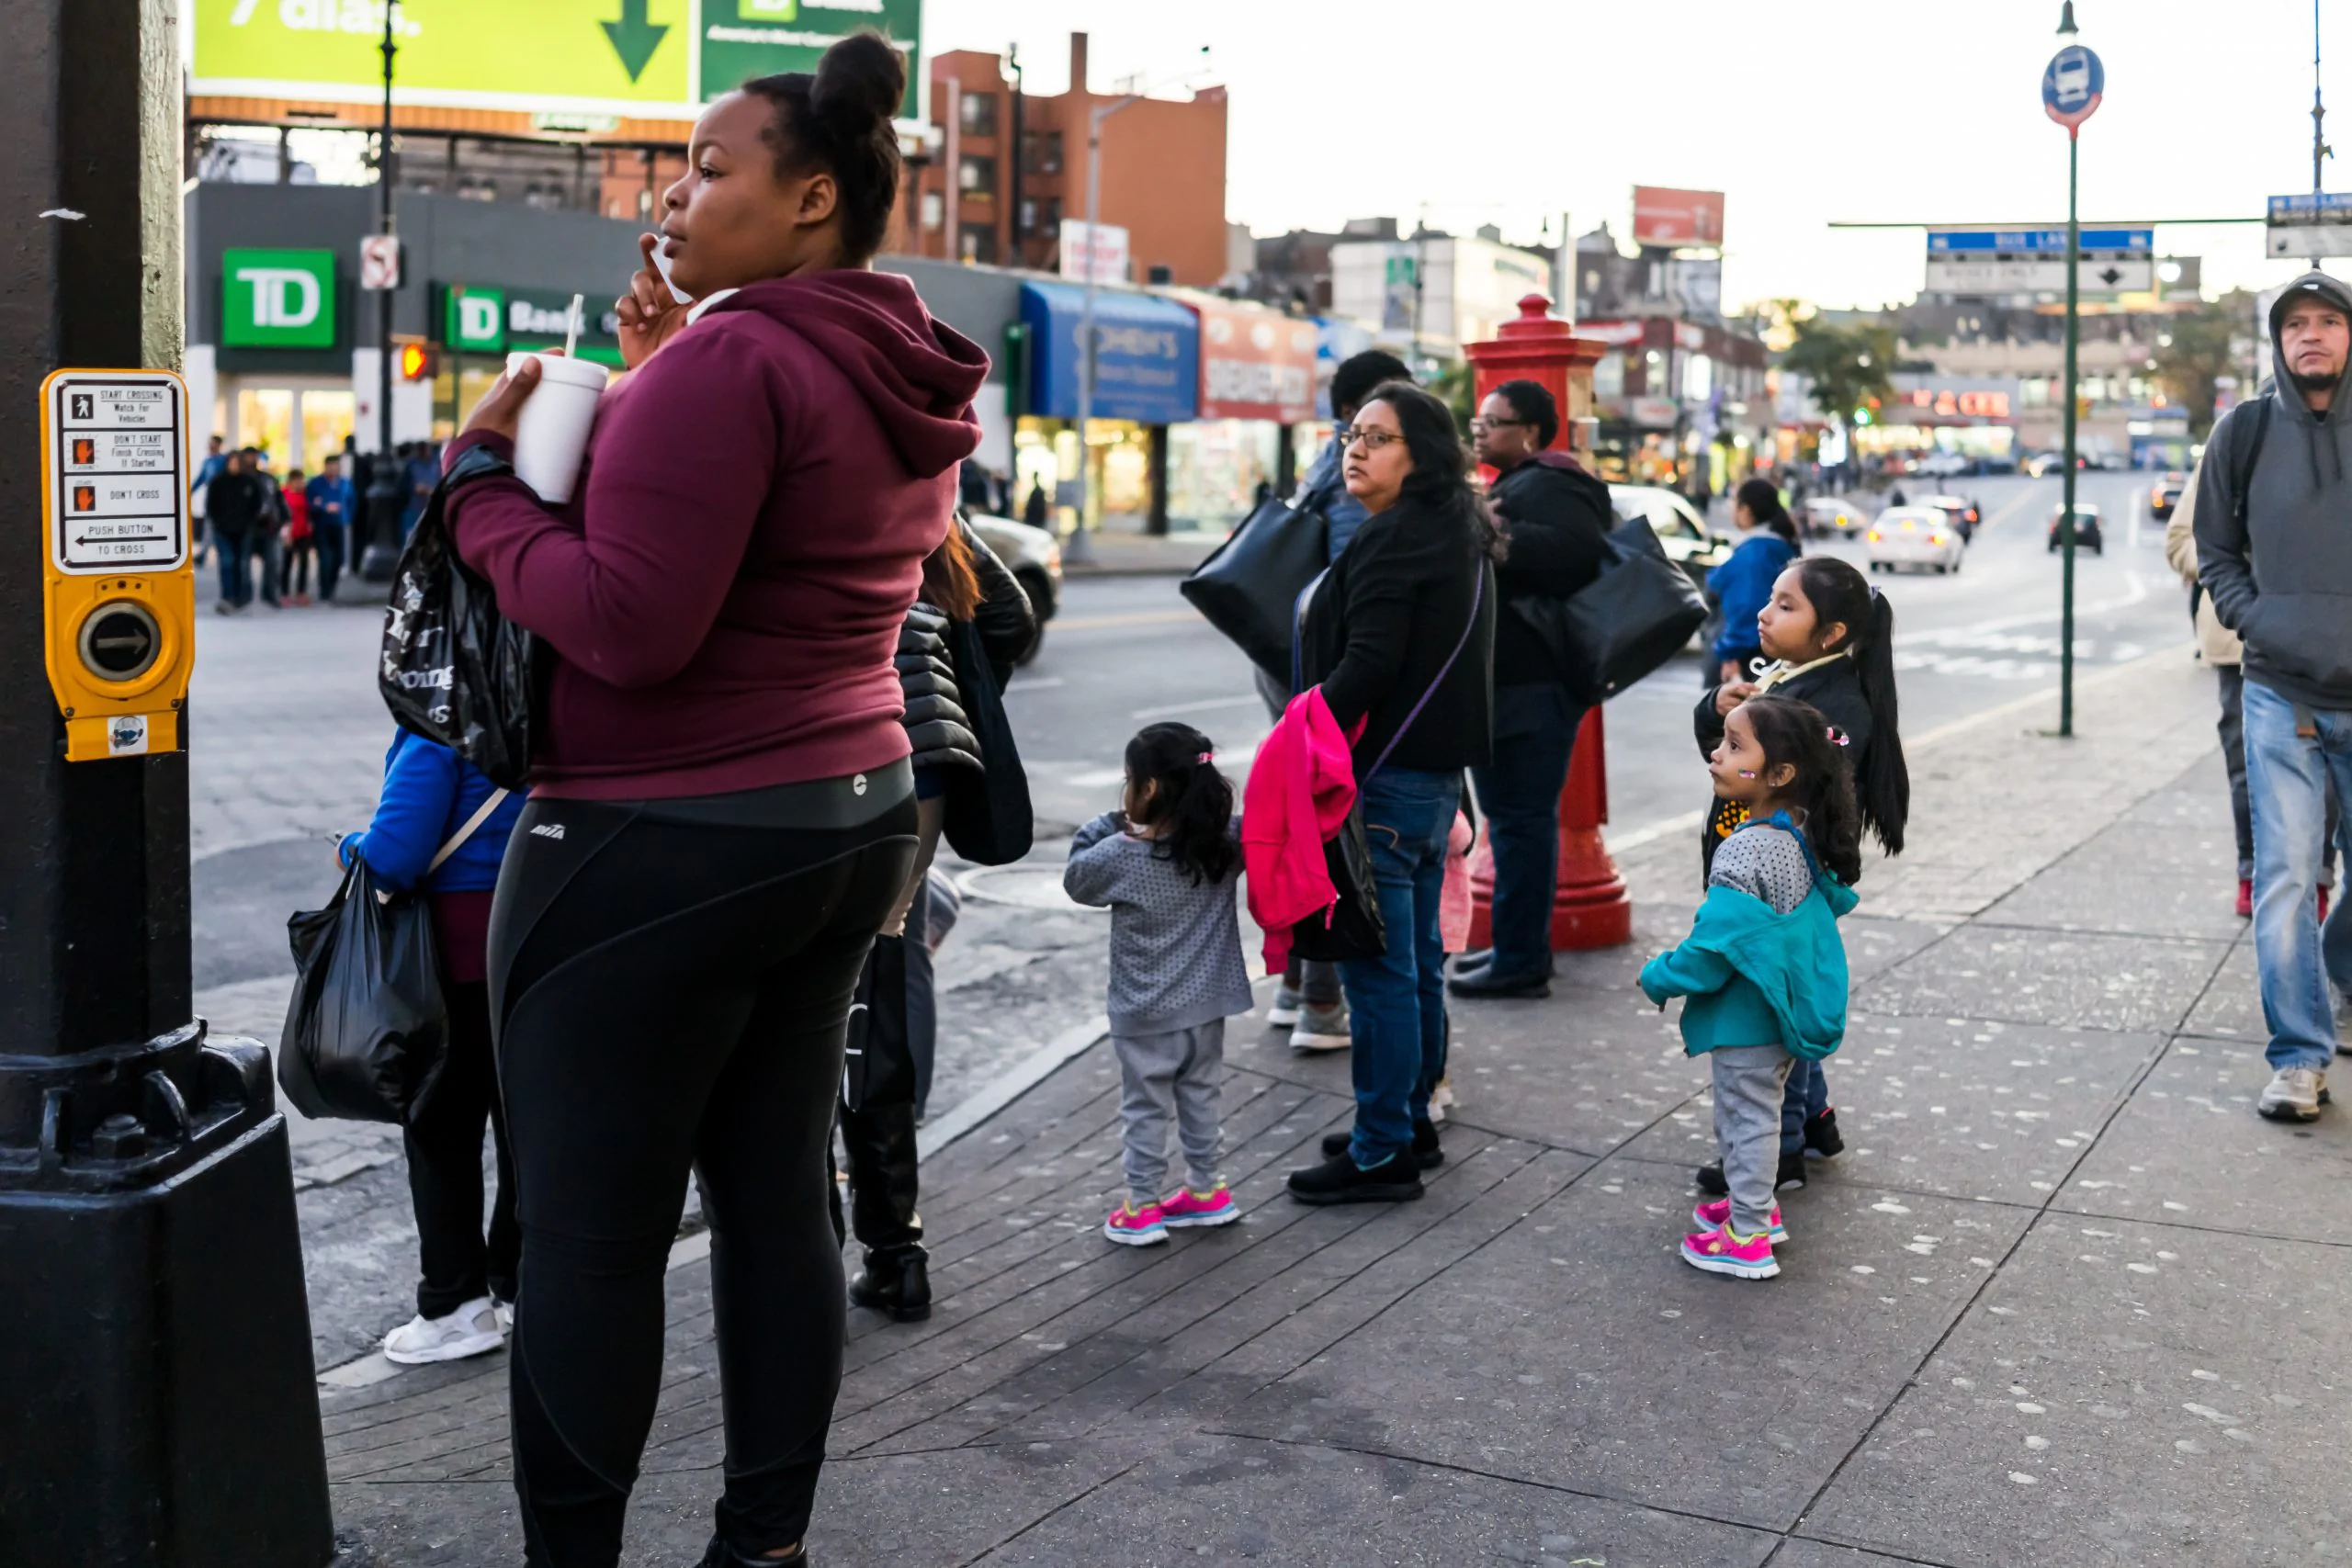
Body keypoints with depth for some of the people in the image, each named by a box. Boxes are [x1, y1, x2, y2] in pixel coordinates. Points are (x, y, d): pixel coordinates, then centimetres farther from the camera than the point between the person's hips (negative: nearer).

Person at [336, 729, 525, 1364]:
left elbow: (392, 858, -23)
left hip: (465, 951, -6)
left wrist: (350, 850, 0)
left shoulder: (437, 724, -18)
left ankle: (458, 1305, 11)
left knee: (441, 1127, 7)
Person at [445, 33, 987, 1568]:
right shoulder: (902, 381, 12)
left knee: (589, 1240, 1)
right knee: (780, 1197, 13)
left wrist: (484, 479, -9)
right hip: (850, 821, 9)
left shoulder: (727, 363, -16)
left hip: (663, 849, -9)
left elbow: (626, 623, -22)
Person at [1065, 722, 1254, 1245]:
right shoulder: (1228, 844, -9)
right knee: (1200, 1098, 20)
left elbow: (1075, 878, -2)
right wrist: (1214, 794, 4)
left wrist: (1109, 825, 1)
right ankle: (1205, 1190, 30)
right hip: (1207, 1006, 4)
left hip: (1144, 1015, -4)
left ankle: (1143, 1208, 15)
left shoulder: (1121, 856, -20)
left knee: (1144, 1108, 9)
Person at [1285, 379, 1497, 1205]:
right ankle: (1413, 1122, 30)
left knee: (1377, 965, -5)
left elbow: (1367, 664, -23)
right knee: (1416, 958, 18)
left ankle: (1382, 1152, 1)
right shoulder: (1457, 534, 16)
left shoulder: (1393, 539, -16)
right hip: (1436, 770, 11)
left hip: (1387, 773, -11)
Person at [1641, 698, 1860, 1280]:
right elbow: (1834, 900, 14)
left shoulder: (1745, 853, -29)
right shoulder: (1802, 837, -2)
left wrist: (1660, 977, -12)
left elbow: (1714, 946, -29)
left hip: (1746, 1019, -9)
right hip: (1785, 1011, 9)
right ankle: (1755, 1204, 41)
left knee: (1746, 1118, 4)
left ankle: (1748, 1239, 16)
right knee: (1755, 1113, 25)